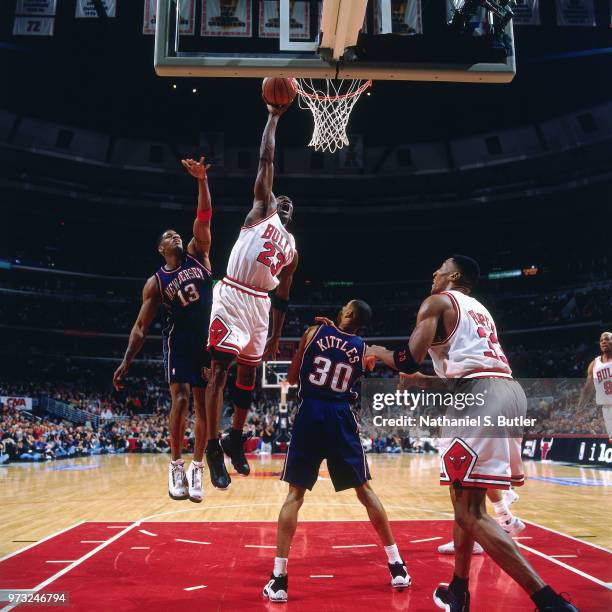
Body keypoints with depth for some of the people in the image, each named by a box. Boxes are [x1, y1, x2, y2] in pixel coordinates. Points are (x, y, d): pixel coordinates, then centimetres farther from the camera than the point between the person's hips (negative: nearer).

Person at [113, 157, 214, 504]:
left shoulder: (198, 255, 9)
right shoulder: (156, 282, 4)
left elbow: (204, 218, -5)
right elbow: (142, 326, 2)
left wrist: (202, 181, -18)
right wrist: (127, 361, -6)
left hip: (208, 340, 2)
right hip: (179, 341, -2)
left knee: (204, 404, 4)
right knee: (181, 399, -15)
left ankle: (197, 467, 15)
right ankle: (176, 465, 1)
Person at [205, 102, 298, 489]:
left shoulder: (291, 250, 20)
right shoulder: (262, 209, 9)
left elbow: (282, 298, 20)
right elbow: (266, 159, 5)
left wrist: (276, 337, 16)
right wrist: (274, 117, 7)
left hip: (259, 304, 6)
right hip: (232, 296, -6)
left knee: (249, 373, 12)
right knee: (220, 368, -11)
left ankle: (236, 440, 26)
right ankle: (213, 446, -7)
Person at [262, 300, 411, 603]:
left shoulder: (314, 332, 4)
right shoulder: (364, 349, 8)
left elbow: (291, 378, 9)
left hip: (310, 414, -1)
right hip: (340, 418, 1)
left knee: (295, 494, 5)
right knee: (365, 490, 14)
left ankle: (279, 579, 1)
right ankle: (397, 566, 20)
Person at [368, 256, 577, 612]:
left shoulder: (438, 302, 6)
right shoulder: (480, 310, 30)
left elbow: (410, 361, -5)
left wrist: (377, 352, 15)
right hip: (510, 391, 9)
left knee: (470, 511, -7)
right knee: (466, 500, 21)